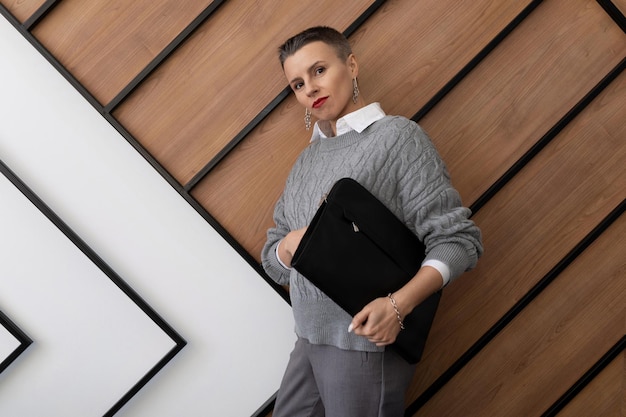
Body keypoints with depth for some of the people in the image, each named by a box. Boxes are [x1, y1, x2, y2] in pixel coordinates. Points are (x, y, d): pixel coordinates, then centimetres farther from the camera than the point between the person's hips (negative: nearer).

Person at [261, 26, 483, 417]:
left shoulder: (397, 135, -7)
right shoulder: (308, 159, 14)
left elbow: (457, 239, -12)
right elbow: (273, 260, 13)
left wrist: (398, 305, -26)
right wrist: (291, 245, -10)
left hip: (367, 342, -6)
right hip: (309, 340, 7)